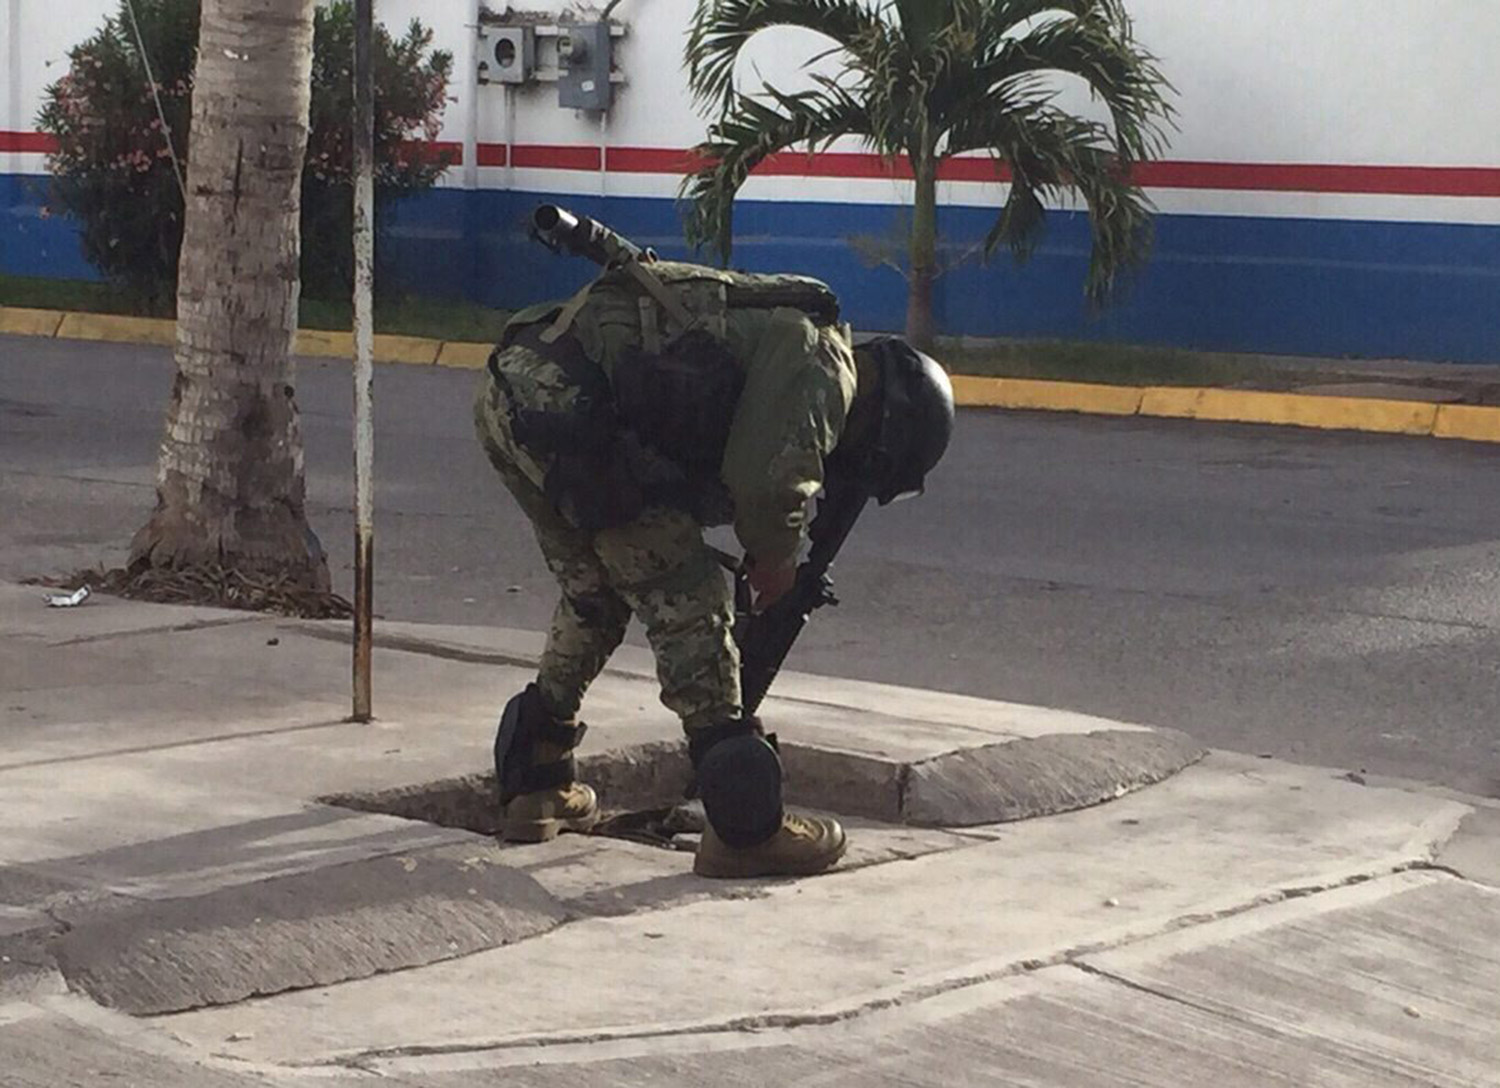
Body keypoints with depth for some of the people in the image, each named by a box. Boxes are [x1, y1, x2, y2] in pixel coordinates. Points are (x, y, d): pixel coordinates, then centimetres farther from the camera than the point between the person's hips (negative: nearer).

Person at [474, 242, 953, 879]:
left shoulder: (773, 324, 27)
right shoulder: (819, 356, -3)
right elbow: (771, 484, -14)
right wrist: (774, 558, 6)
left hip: (506, 391, 10)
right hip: (570, 406, -10)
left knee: (593, 593, 25)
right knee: (688, 602, -2)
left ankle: (534, 787, 34)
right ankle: (746, 831, 2)